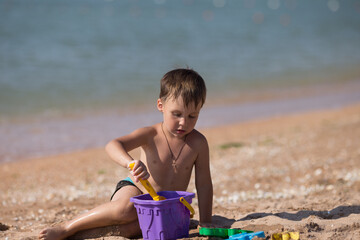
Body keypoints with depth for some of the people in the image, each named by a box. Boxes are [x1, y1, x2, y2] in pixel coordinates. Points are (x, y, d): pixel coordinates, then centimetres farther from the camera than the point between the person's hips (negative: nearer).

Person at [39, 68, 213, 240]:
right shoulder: (150, 135, -15)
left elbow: (203, 183, -4)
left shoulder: (197, 143, -10)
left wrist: (205, 222, -7)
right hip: (135, 189, -1)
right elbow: (113, 146, -29)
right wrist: (130, 163, -50)